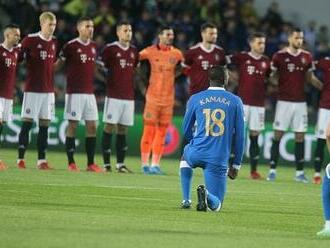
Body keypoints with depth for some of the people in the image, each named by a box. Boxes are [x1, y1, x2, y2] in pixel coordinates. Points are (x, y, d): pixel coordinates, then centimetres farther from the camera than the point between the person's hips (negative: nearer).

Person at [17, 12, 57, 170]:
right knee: (27, 124, -3)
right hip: (32, 90, -5)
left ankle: (41, 160, 8)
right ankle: (21, 159, 1)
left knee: (44, 125, 5)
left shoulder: (54, 43, 9)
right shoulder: (30, 40, -8)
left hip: (48, 90, 5)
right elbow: (18, 58, -1)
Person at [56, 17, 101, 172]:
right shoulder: (70, 46, -7)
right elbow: (59, 64, -1)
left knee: (92, 126, 3)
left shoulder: (93, 46, 11)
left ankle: (91, 163, 7)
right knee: (73, 125, -3)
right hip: (74, 92, -6)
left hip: (89, 92, 6)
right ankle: (71, 162, 1)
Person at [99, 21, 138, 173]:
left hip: (129, 96, 5)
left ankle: (120, 163, 8)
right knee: (109, 127, -4)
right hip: (113, 95, -5)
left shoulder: (134, 51, 12)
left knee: (123, 130, 6)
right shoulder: (110, 49, -3)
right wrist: (106, 81, -8)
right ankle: (106, 163, -2)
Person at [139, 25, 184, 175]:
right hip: (153, 96, -3)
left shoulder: (176, 54, 6)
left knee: (162, 132, 4)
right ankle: (145, 164, 0)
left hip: (168, 98, 3)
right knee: (149, 130, -6)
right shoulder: (150, 51, -3)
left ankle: (155, 164, 10)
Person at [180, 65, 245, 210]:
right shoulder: (235, 101, 5)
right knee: (216, 205, 8)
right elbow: (240, 136, 7)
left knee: (185, 156, 40)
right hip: (219, 160, -1)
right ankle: (206, 194, -29)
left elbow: (186, 131, 17)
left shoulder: (195, 99, 7)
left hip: (196, 154, 1)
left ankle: (186, 200, 22)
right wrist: (236, 164, 15)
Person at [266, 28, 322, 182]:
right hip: (284, 101, -3)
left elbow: (310, 78, 17)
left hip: (300, 102, 3)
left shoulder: (307, 57, 7)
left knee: (300, 137, 3)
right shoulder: (279, 56, -3)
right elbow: (272, 76, 3)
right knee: (278, 135, -3)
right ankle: (272, 170, 2)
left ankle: (299, 172, 8)